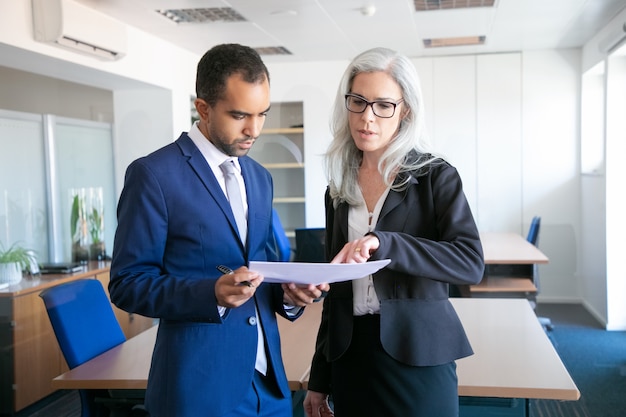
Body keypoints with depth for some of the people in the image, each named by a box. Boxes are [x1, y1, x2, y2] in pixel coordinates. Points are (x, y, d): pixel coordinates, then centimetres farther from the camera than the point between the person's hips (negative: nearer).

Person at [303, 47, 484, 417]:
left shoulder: (435, 176, -6)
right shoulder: (339, 186, 6)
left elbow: (471, 263, -18)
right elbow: (336, 287, 10)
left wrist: (384, 244, -31)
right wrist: (319, 378, 10)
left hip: (417, 359, -4)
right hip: (350, 358, 4)